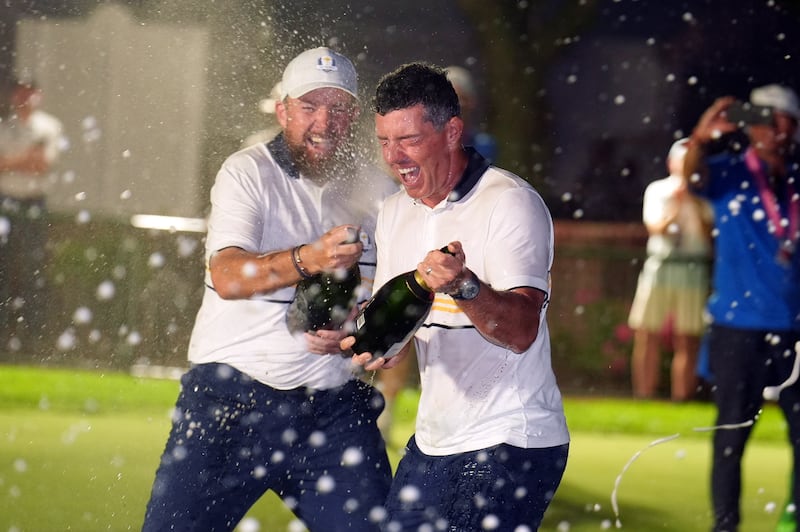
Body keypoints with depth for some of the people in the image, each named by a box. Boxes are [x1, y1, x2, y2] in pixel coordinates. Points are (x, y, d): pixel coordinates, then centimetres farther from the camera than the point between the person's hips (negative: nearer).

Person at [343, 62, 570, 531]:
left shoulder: (511, 203, -13)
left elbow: (521, 331, -24)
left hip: (508, 444, -8)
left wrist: (463, 286, -41)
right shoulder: (396, 212, 11)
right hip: (433, 441, 8)